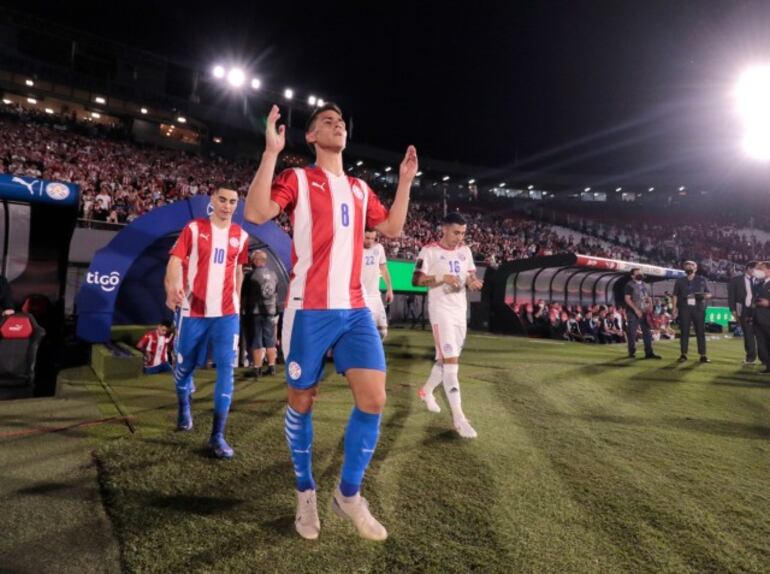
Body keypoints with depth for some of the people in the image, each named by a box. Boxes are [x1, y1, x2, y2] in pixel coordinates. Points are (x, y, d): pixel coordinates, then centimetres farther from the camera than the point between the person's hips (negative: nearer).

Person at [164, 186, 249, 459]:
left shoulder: (241, 236, 6)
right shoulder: (194, 228, -3)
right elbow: (175, 260, -14)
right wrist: (172, 288, -33)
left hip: (226, 313, 2)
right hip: (192, 311, -1)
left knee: (226, 368, -9)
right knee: (185, 366, 13)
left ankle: (217, 436, -3)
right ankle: (184, 407, 45)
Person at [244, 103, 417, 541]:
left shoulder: (360, 188, 19)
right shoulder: (297, 178, 2)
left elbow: (392, 229, 24)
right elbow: (256, 213, -12)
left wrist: (405, 181, 20)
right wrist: (271, 151, -15)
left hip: (354, 310, 5)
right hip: (309, 310, -4)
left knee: (374, 398, -4)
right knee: (302, 401, 7)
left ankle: (349, 493, 17)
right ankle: (306, 493, 29)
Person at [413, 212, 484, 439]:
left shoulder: (465, 250, 10)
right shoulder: (429, 251, -9)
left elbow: (470, 275, 15)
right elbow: (416, 280, -11)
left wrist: (473, 283, -8)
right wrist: (441, 278, -24)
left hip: (460, 310, 7)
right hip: (441, 310, -7)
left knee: (446, 358, 16)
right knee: (451, 360, -14)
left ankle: (426, 390, 40)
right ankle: (458, 417, -12)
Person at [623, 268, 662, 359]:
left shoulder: (646, 286, 15)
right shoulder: (629, 285, -4)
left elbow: (649, 299, 17)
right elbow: (627, 299, -13)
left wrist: (650, 311, 3)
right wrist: (636, 309, -19)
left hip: (644, 313, 6)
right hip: (633, 313, -6)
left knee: (647, 333, 3)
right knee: (632, 333, -3)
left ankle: (649, 353, 6)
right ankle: (632, 353, 6)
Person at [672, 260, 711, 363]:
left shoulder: (702, 280, 12)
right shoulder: (680, 281, 12)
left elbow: (709, 293, 13)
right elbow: (675, 296, 9)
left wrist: (706, 296, -12)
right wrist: (674, 309, 0)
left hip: (699, 309, 0)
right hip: (684, 309, 0)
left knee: (701, 332, -2)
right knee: (684, 332, -1)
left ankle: (703, 355, 2)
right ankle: (683, 354, 3)